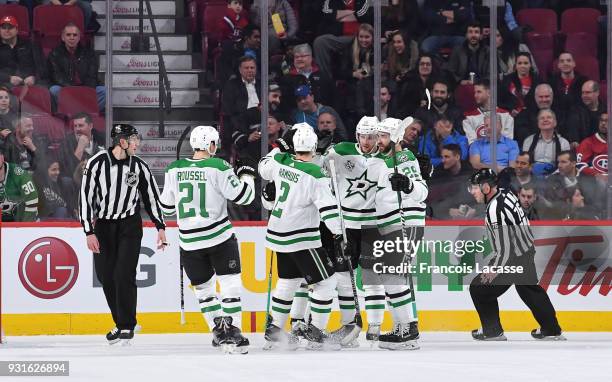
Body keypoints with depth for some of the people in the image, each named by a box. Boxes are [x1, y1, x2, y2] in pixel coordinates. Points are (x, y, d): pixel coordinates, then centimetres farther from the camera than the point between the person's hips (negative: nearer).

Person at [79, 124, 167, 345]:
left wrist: (160, 227, 3)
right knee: (106, 277, 3)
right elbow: (85, 198, -9)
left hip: (130, 225, 0)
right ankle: (121, 324, 18)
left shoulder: (139, 167, -3)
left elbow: (152, 196, 7)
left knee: (124, 275, -11)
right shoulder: (97, 163, -11)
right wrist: (89, 232, -12)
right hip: (103, 225, 0)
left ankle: (127, 326, -4)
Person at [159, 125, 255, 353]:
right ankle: (232, 333, -9)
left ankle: (218, 329, 17)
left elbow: (167, 206, 10)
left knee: (203, 287, 18)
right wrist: (246, 175, 11)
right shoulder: (218, 168, -11)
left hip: (189, 241, 4)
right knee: (230, 283, 0)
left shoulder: (174, 170, 0)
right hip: (220, 237, -4)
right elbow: (243, 196, -8)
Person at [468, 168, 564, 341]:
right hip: (527, 250, 9)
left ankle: (492, 331, 16)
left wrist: (494, 270, -14)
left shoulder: (496, 211, -31)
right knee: (529, 289, 26)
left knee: (480, 289, 4)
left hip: (514, 260, -9)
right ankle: (552, 330, 37)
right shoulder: (505, 193, -3)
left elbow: (505, 252, -30)